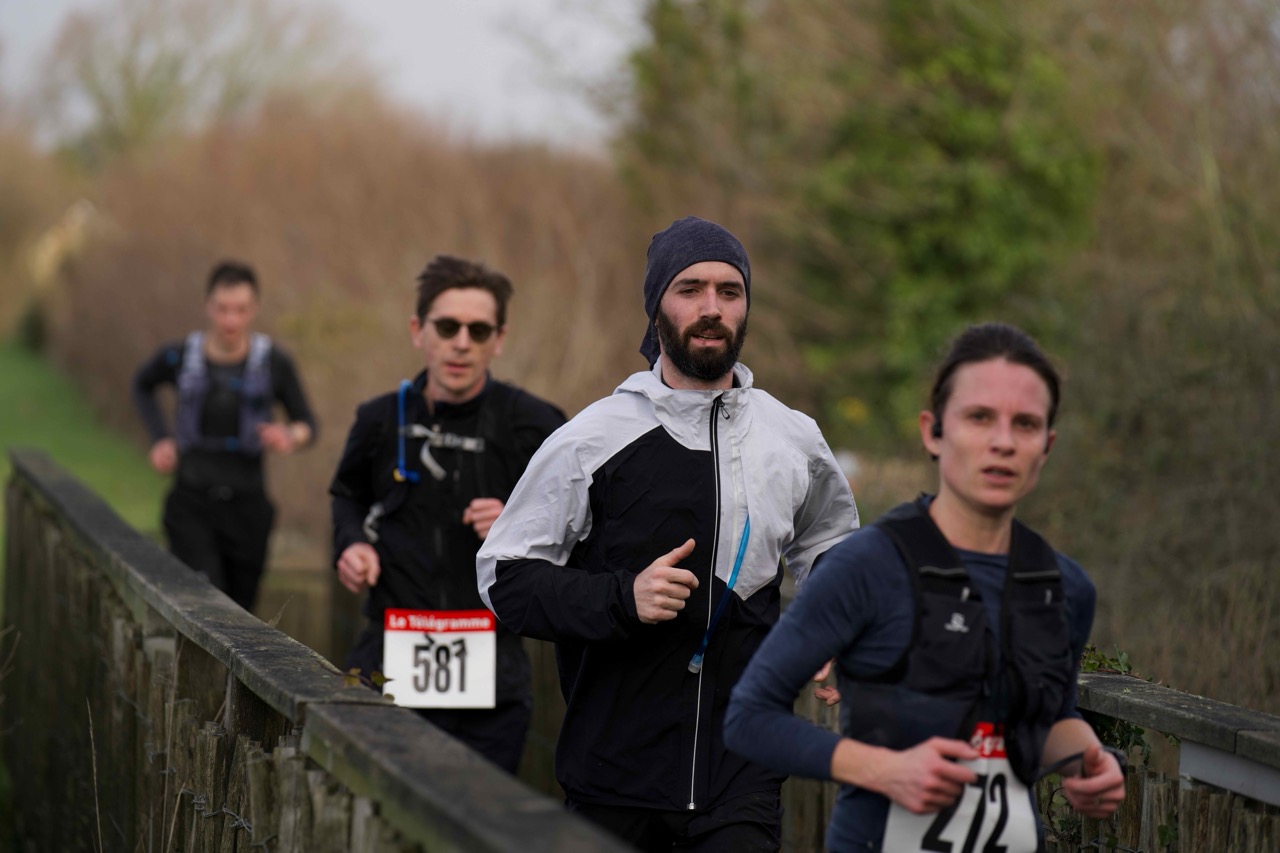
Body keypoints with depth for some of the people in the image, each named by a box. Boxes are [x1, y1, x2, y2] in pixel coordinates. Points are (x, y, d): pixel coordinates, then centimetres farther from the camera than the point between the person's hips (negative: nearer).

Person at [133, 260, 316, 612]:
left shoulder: (274, 363, -6)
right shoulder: (180, 357, -4)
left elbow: (308, 424, 5)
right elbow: (142, 386, 19)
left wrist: (292, 436, -19)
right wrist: (160, 439, 5)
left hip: (247, 506, 1)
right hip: (191, 505, -1)